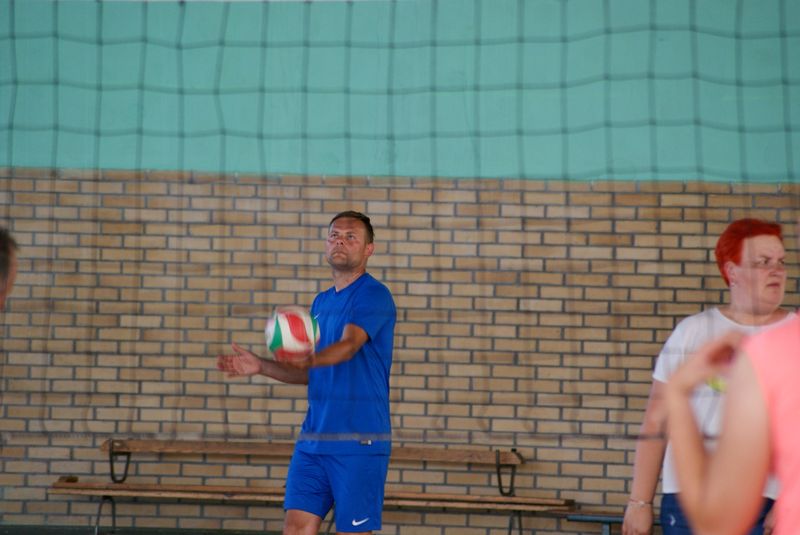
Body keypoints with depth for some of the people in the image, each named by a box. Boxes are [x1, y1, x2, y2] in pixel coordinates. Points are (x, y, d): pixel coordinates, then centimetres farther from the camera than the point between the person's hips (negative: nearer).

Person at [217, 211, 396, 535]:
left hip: (360, 440, -7)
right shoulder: (321, 302, 17)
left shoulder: (374, 295, -7)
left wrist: (311, 359, -44)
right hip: (312, 438, 7)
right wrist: (261, 366, 10)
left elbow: (349, 346, -25)